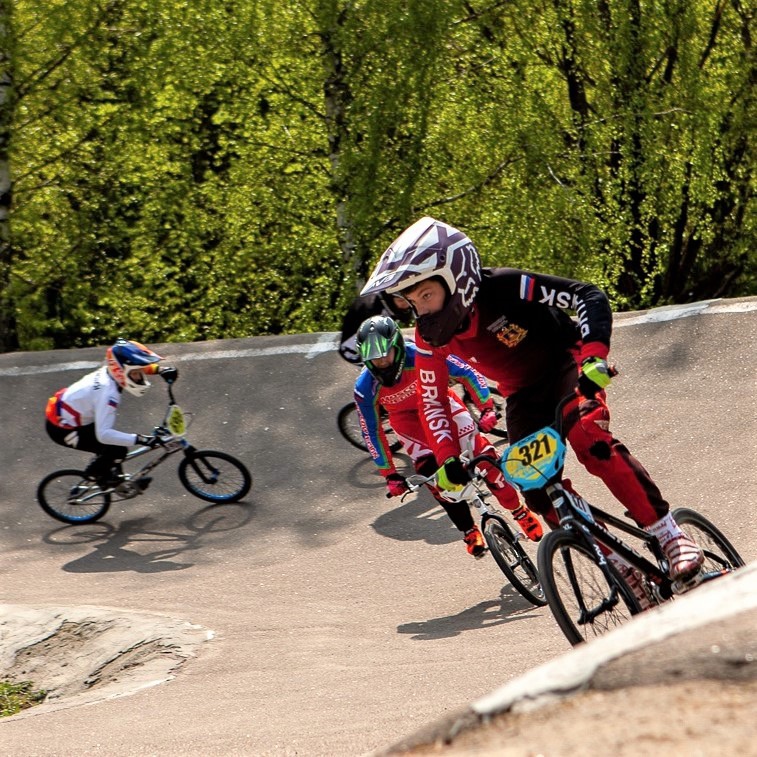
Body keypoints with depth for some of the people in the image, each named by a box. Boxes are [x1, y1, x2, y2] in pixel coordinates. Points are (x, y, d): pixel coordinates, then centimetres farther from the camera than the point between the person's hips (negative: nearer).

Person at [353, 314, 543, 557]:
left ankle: (520, 513, 8)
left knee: (483, 455, -12)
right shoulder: (365, 388, -28)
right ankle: (469, 531, 1)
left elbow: (467, 373, -24)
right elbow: (372, 433, -15)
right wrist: (389, 475, -12)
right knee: (432, 473, -17)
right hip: (407, 418, 1)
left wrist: (487, 408, -33)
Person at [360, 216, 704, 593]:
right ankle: (624, 570, 1)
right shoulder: (432, 338, -15)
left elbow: (590, 297, -31)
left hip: (565, 367, -6)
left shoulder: (504, 287, -30)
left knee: (589, 439, -33)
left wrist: (594, 357, -45)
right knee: (539, 491, -9)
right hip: (523, 396, 6)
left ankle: (671, 536, -28)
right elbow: (432, 402, -4)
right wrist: (447, 458, -17)